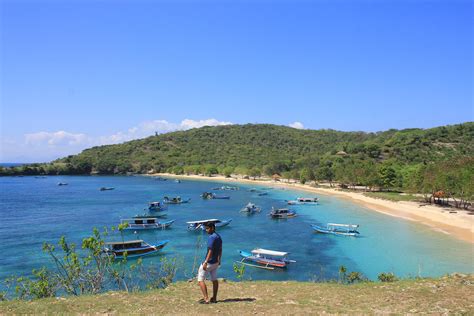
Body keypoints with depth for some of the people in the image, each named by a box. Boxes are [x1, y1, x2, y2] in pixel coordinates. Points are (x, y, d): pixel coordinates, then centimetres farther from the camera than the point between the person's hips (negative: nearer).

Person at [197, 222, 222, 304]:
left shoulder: (211, 237, -20)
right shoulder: (218, 236, 10)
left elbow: (210, 251, -25)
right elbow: (220, 250, 17)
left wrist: (205, 262, -25)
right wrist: (219, 260, 25)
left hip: (209, 262, -9)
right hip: (215, 262, 9)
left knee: (200, 279, -1)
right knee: (214, 280, 16)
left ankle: (206, 299, -5)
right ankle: (214, 298, 22)